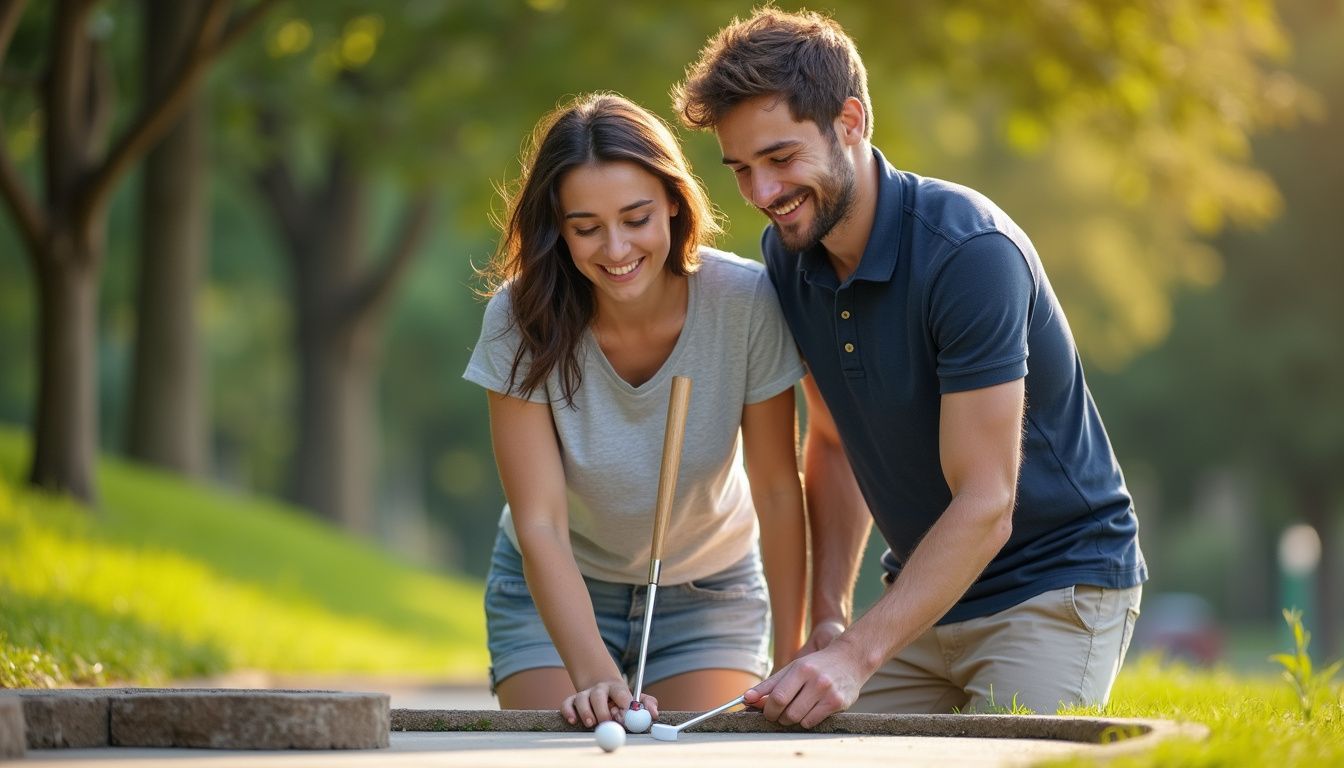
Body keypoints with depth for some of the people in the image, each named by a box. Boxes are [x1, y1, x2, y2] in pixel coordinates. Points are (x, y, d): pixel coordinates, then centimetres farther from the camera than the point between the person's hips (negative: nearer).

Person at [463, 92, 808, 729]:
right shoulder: (520, 321, -23)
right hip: (555, 595, 0)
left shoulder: (744, 303, -23)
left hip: (708, 591, 0)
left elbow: (778, 488, -12)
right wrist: (595, 676, -39)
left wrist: (791, 656, -11)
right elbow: (540, 526, -26)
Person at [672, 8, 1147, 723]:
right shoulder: (788, 254, -2)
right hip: (925, 585, 6)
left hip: (1056, 583, -6)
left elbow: (985, 506, -27)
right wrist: (829, 618, 0)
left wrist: (856, 655, -32)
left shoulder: (971, 253, -26)